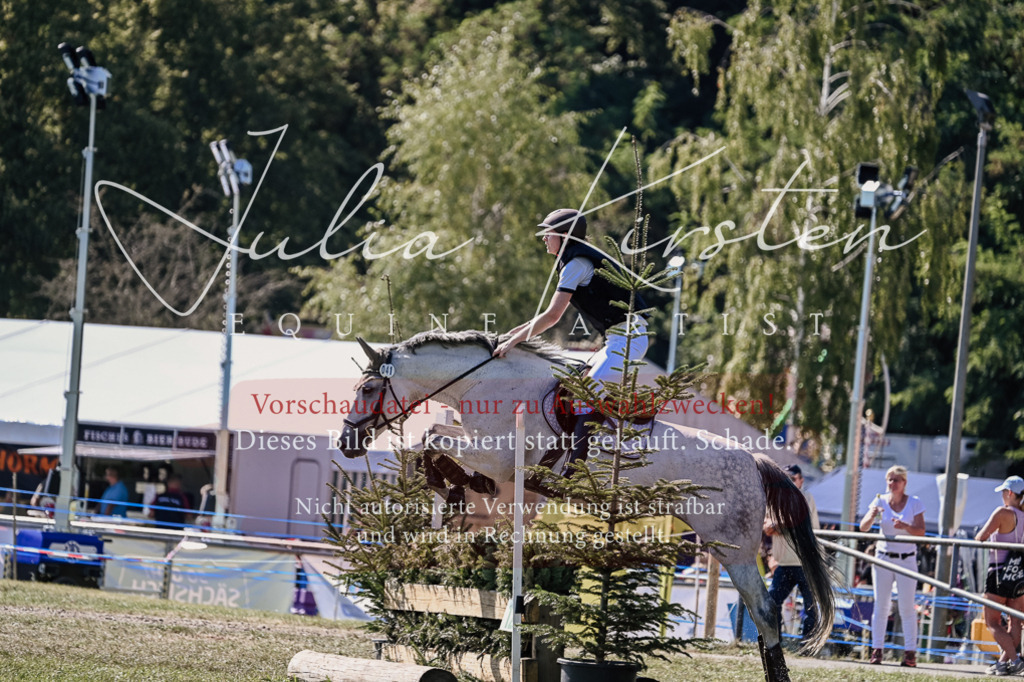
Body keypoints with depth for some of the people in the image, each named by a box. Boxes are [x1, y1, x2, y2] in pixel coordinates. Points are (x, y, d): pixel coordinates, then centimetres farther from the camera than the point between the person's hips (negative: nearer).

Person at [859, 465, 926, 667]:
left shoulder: (914, 503, -2)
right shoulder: (880, 501, 2)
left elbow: (921, 531, -11)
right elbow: (863, 528, -6)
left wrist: (906, 526, -31)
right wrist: (872, 516, -27)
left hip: (907, 559, -2)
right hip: (883, 557, 2)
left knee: (907, 607, -4)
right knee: (881, 605, 1)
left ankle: (910, 652, -3)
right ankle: (876, 650, 3)